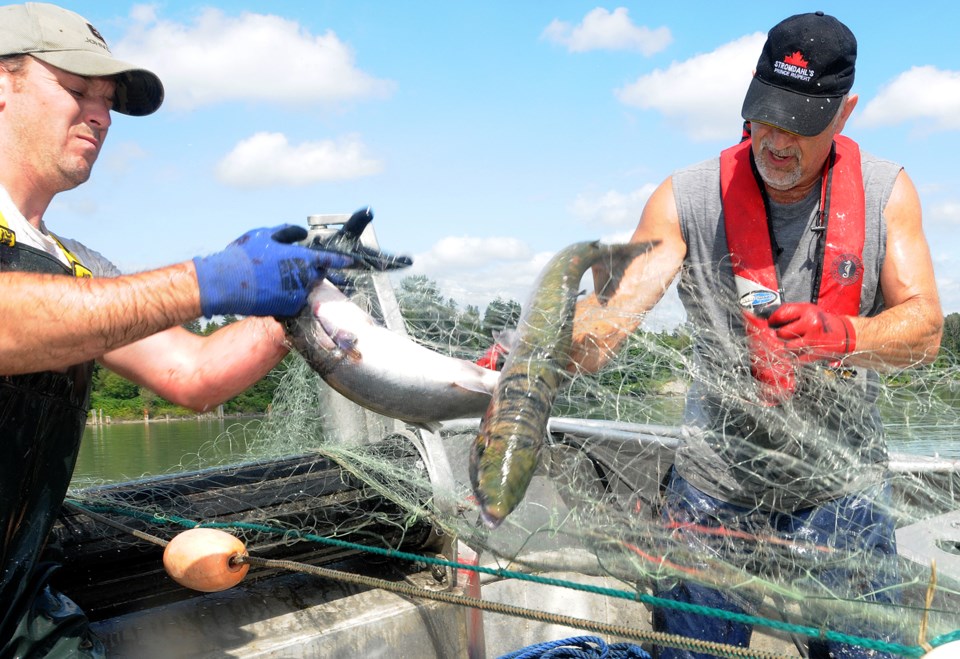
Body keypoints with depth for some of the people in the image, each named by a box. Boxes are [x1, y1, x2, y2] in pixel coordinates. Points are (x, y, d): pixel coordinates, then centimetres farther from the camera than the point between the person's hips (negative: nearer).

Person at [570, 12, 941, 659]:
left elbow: (924, 328, -8)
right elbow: (616, 309, -20)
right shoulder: (687, 198, -9)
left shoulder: (885, 191, -3)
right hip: (716, 482, -1)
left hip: (843, 487, 2)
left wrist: (843, 334, -30)